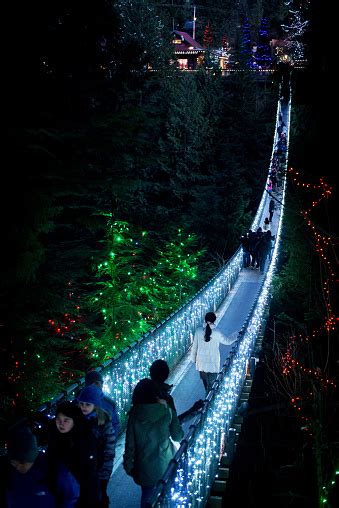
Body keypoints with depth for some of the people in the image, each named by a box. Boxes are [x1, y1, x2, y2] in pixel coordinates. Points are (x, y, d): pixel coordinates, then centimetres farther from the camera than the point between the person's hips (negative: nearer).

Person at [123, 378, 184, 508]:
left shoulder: (134, 414, -11)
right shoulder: (167, 412, -14)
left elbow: (130, 442, -7)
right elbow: (178, 436, -4)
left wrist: (129, 464, 6)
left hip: (144, 466, 1)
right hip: (164, 464, -1)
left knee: (147, 494, 19)